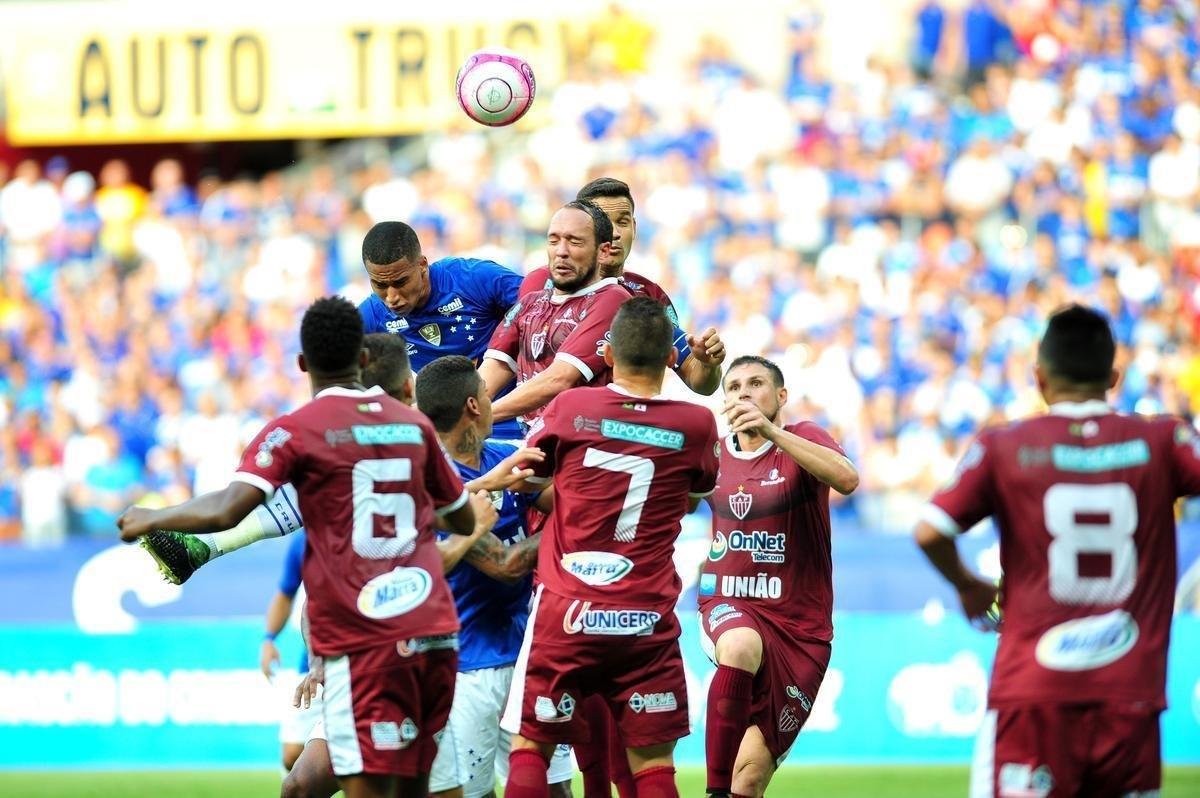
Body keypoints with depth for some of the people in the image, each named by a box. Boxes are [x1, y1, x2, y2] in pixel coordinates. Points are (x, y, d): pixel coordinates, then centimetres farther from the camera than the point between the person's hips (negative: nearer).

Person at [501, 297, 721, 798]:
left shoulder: (571, 408, -3)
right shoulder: (697, 426, 0)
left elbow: (526, 479, 14)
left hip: (565, 611, -1)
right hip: (647, 619, 1)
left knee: (529, 748, 7)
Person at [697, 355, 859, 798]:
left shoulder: (802, 439, -2)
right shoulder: (714, 454, 9)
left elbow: (847, 479, -24)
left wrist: (772, 433, -33)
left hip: (798, 626, -1)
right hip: (730, 610, 1)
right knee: (740, 647, -37)